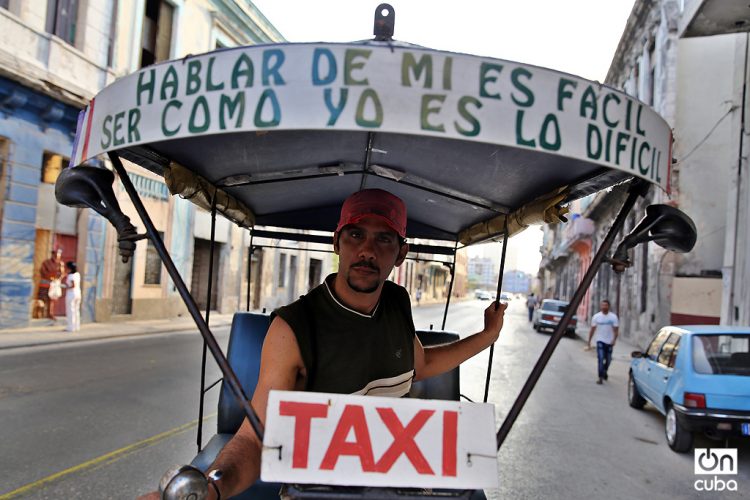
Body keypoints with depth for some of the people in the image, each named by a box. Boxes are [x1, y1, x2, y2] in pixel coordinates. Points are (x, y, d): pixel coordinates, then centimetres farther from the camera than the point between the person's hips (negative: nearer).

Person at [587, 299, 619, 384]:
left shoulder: (613, 317, -3)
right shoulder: (596, 316, -2)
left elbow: (616, 329, -5)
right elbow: (592, 329, 2)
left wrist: (614, 340, -19)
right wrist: (589, 341, 0)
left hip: (609, 342, 1)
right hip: (600, 341, -1)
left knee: (608, 360, 13)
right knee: (600, 359, -13)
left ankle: (604, 372, 40)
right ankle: (600, 377, -11)